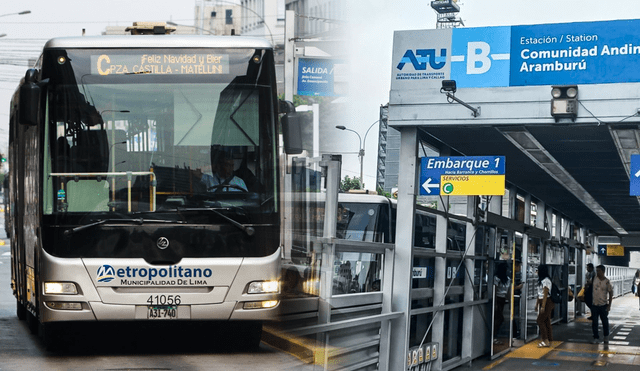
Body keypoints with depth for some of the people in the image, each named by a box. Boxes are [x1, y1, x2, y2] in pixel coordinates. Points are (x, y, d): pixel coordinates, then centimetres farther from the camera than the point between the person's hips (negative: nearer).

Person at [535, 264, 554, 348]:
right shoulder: (541, 280, 15)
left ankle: (546, 341, -8)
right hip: (542, 301, 10)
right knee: (546, 321, 9)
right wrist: (537, 304, 22)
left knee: (540, 320, -9)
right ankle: (549, 340, 11)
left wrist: (543, 306, -21)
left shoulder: (546, 281, -16)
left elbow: (545, 294, -19)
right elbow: (539, 294, 20)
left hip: (547, 302, -10)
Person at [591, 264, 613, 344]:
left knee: (605, 322, 8)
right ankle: (596, 338, 10)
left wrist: (609, 306, -9)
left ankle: (606, 336, 27)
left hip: (603, 305, -3)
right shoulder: (595, 279, 1)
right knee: (594, 322, 2)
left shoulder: (607, 282, -10)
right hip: (594, 305, 3)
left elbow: (611, 294, -6)